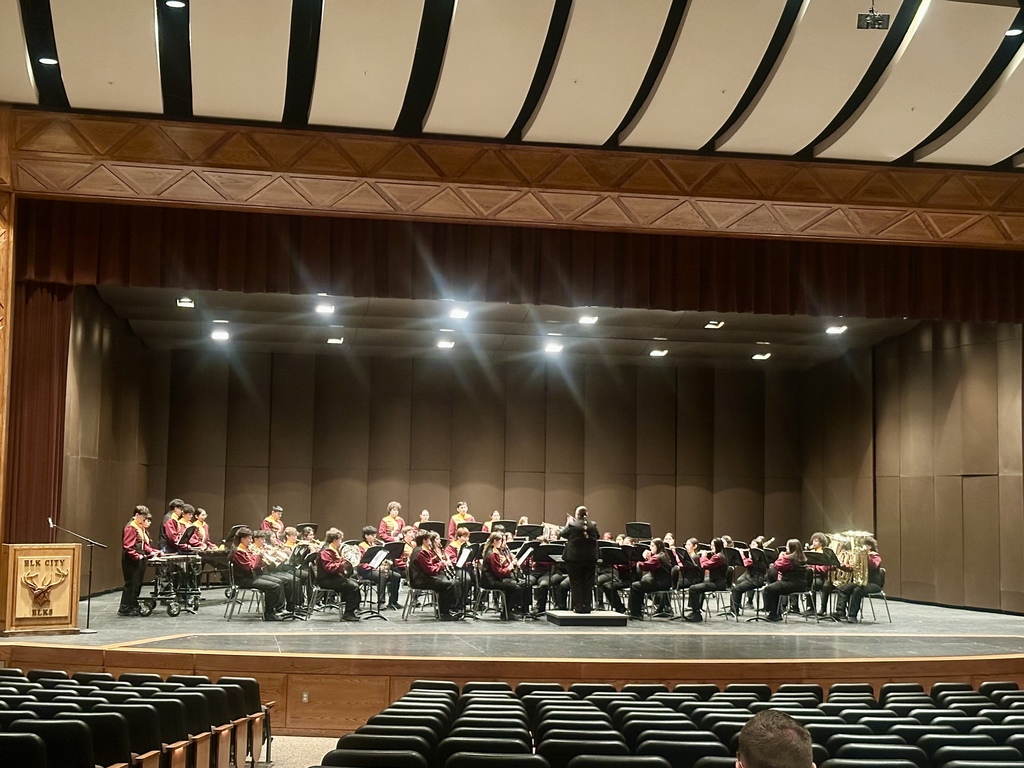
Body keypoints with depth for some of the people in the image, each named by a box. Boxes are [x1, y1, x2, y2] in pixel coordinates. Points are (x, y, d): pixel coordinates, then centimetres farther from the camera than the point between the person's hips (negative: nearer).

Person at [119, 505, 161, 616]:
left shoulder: (141, 528, 16)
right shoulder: (131, 528, -13)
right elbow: (127, 546, -20)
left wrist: (152, 552, 9)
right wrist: (137, 556, -22)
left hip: (139, 561, 9)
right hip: (131, 561, -9)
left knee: (137, 585, 11)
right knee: (131, 584, -7)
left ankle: (133, 607, 18)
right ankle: (124, 609, -3)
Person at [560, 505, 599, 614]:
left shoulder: (572, 525, -13)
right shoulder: (593, 525, -2)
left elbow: (562, 534, 1)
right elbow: (598, 536, 14)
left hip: (574, 558, -3)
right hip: (590, 558, 3)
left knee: (576, 583, 5)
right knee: (588, 583, 9)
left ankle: (578, 607, 2)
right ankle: (587, 606, 9)